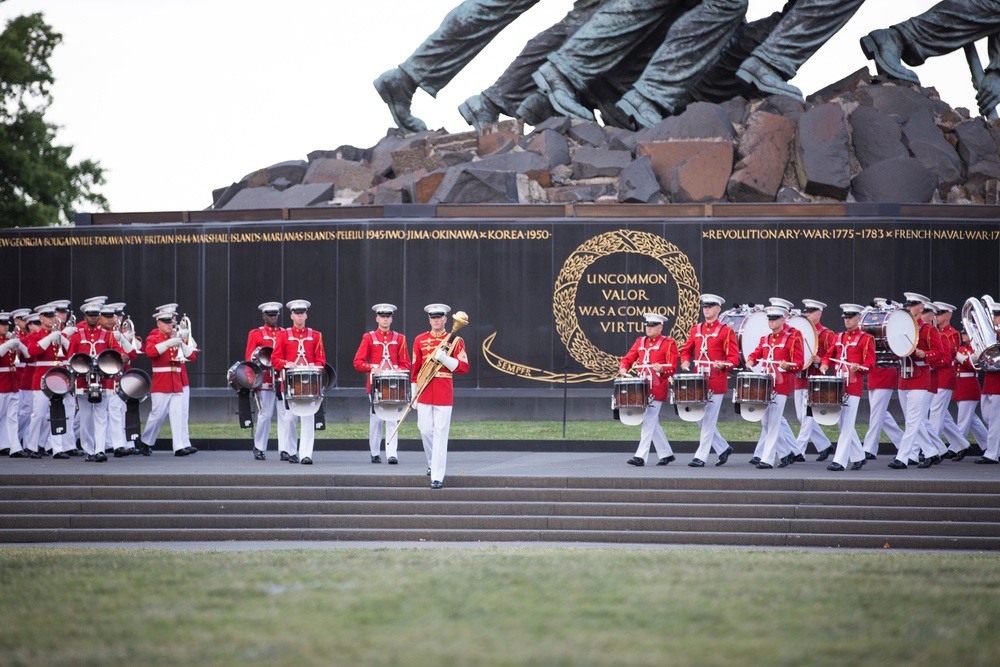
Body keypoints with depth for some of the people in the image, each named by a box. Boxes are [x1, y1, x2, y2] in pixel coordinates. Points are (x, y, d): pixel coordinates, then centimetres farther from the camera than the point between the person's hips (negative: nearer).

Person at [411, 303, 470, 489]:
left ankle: (437, 477, -6)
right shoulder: (420, 340, 8)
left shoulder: (455, 341, 1)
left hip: (444, 394, -3)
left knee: (440, 434, -6)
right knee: (425, 430, 4)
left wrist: (443, 357, -17)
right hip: (425, 391, 3)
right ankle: (433, 463, 31)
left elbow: (463, 368, -4)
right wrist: (414, 394, 12)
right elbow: (415, 368, 12)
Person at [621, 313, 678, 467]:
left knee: (648, 421, -10)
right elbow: (628, 358, 13)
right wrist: (624, 368, -8)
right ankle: (666, 454, 23)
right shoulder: (640, 341, 13)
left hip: (657, 389, -6)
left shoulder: (668, 343, -4)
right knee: (653, 423, 11)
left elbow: (672, 368, -8)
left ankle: (640, 456, -12)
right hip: (642, 387, 6)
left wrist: (661, 369, -28)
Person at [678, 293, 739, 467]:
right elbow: (686, 350, 20)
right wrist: (685, 361, -1)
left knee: (708, 420, -3)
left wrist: (723, 365, -25)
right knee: (699, 418, 9)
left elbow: (734, 358, -6)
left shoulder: (726, 332, -5)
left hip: (716, 382, -6)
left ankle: (700, 457, 0)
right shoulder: (695, 330, 11)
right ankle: (723, 448, 24)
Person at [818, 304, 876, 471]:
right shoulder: (839, 337, 16)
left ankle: (840, 461, -10)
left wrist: (858, 367, -26)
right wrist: (825, 364, -2)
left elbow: (870, 364, -6)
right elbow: (829, 355, 19)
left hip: (853, 386, -7)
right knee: (841, 423, 10)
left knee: (847, 424, -8)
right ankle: (858, 456, 23)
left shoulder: (866, 339, -2)